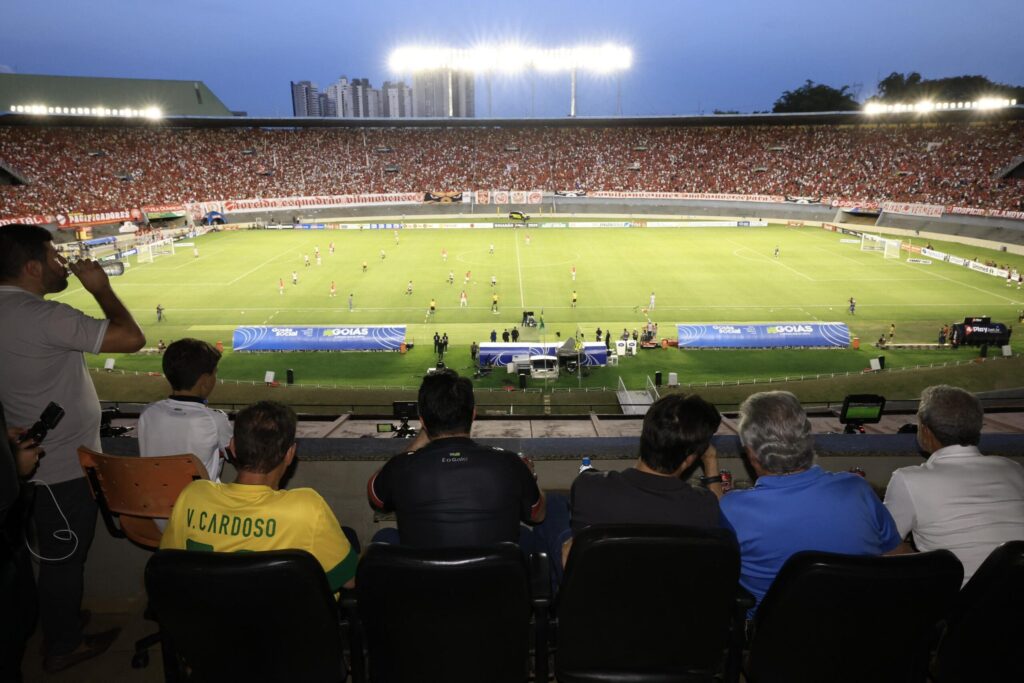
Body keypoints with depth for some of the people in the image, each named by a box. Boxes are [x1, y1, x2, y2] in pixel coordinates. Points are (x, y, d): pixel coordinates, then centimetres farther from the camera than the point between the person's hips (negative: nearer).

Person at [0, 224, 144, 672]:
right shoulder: (43, 317, -27)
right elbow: (131, 338, -26)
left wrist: (61, 281, 8)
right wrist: (101, 289, -14)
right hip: (65, 466, -9)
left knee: (54, 553, 26)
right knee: (64, 557, 9)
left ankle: (60, 619, 44)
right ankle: (63, 646, 26)